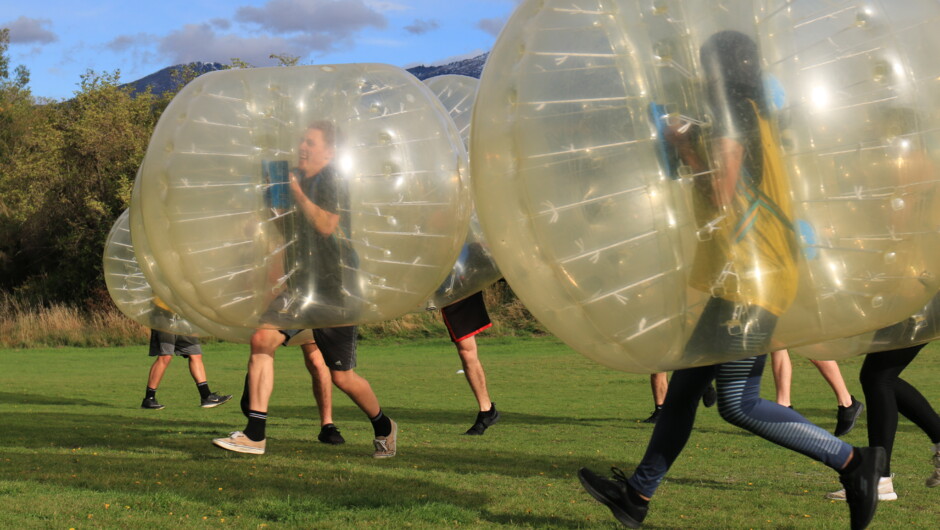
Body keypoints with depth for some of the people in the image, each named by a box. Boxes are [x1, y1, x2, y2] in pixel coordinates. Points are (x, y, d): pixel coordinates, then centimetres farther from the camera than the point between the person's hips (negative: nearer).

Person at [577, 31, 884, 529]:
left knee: (738, 402, -11)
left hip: (751, 279, -11)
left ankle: (852, 461, -7)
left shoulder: (734, 118, -11)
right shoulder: (755, 117, 20)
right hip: (743, 277, 11)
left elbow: (720, 197, -19)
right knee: (684, 383, 13)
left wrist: (685, 148, -8)